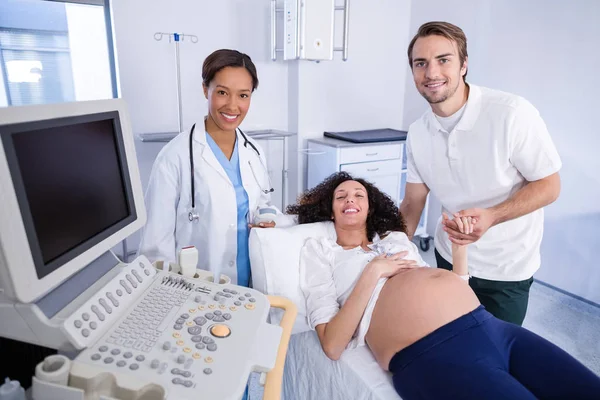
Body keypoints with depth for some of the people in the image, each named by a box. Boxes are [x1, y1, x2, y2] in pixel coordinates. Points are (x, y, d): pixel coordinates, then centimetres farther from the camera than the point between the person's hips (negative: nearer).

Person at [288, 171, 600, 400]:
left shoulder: (396, 237, 27)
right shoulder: (320, 249, 12)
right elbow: (332, 345, -3)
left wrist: (459, 245, 12)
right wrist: (372, 272, -8)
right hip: (430, 354, -6)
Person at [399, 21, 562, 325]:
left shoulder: (513, 113, -22)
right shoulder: (417, 133, -6)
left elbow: (549, 186, -15)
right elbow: (413, 203, 1)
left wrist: (491, 216, -31)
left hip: (506, 270, -4)